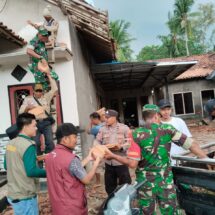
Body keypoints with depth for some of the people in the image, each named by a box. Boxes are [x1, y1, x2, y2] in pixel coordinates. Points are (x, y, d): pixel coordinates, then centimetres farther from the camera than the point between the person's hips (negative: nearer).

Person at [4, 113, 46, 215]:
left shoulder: (10, 144, 4)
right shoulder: (28, 145, -22)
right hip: (25, 197, -8)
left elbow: (6, 166, 14)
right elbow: (31, 171, -24)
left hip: (13, 194, 8)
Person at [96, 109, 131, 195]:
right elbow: (97, 141, 5)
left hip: (121, 162, -4)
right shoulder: (102, 129, 3)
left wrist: (121, 147, -23)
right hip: (108, 162, 4)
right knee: (109, 187, 17)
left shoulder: (124, 128, -6)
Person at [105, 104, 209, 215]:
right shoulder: (167, 129, -6)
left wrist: (113, 156, -1)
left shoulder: (137, 134, -10)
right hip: (166, 182, 1)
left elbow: (132, 164, -13)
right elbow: (192, 144, -9)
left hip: (145, 182, 0)